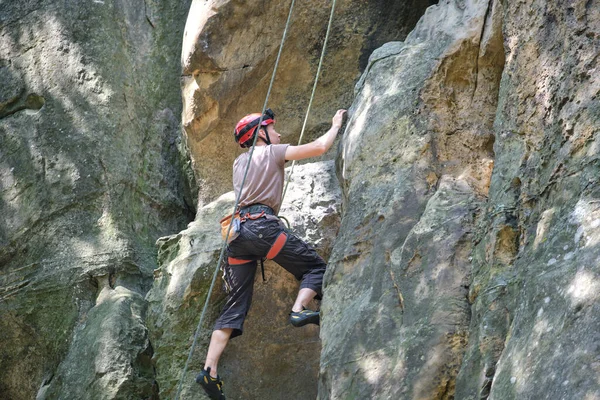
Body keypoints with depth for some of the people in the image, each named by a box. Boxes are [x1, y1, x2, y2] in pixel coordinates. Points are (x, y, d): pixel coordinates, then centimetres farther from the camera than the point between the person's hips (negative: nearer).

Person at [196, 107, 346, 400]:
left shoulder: (239, 162, 28)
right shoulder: (273, 152, 9)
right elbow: (320, 147, 2)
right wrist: (336, 125, 18)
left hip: (237, 230, 6)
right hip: (262, 225, -6)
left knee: (236, 304, 3)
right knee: (315, 266, 5)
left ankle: (209, 370, -9)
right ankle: (299, 310, -23)